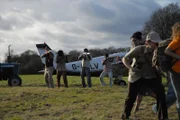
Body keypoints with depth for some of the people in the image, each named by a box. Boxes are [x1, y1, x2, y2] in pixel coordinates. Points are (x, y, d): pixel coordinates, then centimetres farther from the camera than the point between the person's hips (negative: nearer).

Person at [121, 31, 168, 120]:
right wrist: (130, 68, -26)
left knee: (160, 91, -19)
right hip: (136, 76, -2)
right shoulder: (138, 49, -18)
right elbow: (125, 59, -10)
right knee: (131, 97, 1)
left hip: (149, 76, 2)